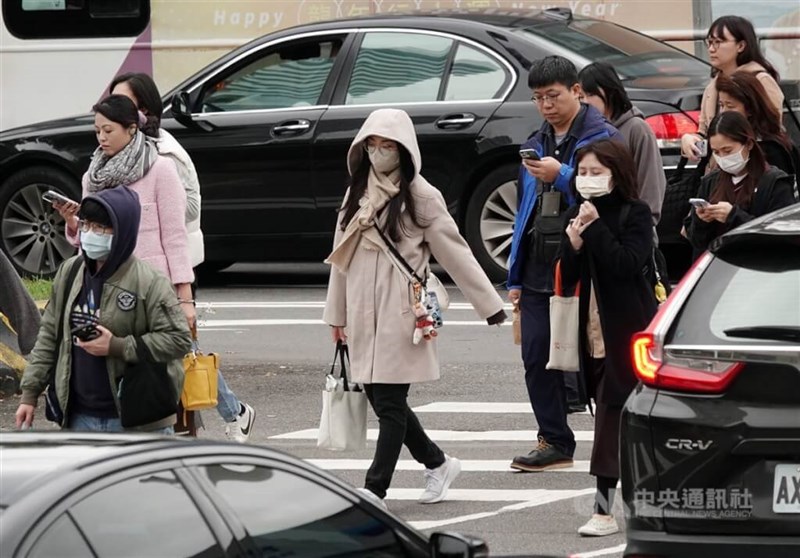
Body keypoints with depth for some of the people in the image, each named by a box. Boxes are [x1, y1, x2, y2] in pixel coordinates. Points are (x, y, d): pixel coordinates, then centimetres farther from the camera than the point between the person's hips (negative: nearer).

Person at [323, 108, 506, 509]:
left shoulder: (420, 197, -4)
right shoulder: (357, 194, 14)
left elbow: (454, 252, -3)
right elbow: (342, 255, 17)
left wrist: (489, 304, -3)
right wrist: (336, 314, 16)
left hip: (401, 310, -6)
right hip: (364, 311, 7)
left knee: (390, 401, -8)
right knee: (378, 398, 9)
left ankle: (375, 489, -9)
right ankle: (437, 464, 27)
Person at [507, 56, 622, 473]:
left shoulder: (603, 138, -2)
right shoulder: (536, 145, 20)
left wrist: (562, 175, -25)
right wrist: (516, 276, 20)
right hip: (539, 270, 7)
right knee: (537, 357, 4)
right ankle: (554, 442, 12)